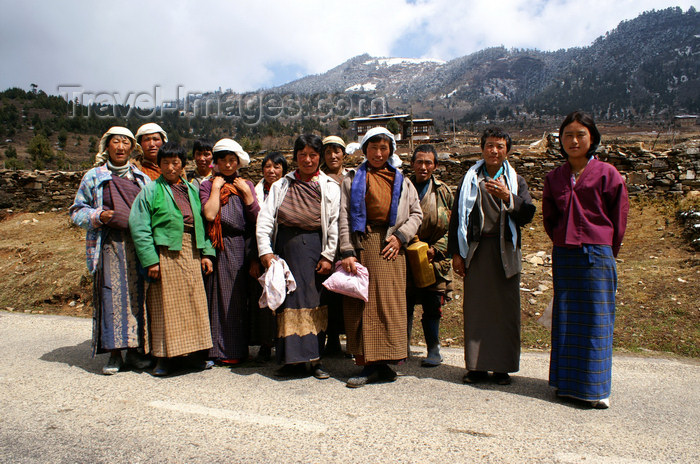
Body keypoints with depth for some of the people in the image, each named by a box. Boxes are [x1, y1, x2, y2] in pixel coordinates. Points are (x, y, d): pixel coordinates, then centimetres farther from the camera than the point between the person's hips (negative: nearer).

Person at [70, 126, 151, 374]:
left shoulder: (142, 178, 15)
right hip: (109, 244, -2)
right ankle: (114, 352, 3)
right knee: (112, 294, -6)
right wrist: (98, 216, -8)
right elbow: (77, 211, 11)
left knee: (138, 293, -1)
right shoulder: (94, 177, 10)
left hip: (138, 244, 2)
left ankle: (136, 349, 8)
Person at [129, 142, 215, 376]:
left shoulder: (192, 190, 15)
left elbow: (202, 223, 14)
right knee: (164, 305, 1)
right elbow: (138, 227, -5)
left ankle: (196, 352, 19)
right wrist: (150, 260, -13)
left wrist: (206, 253, 4)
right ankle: (163, 358, 12)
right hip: (165, 254, -4)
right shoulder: (151, 190, 1)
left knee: (195, 303, 7)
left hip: (191, 253, 4)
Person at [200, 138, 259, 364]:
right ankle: (222, 349, 8)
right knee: (222, 295, -1)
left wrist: (246, 192, -3)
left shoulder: (246, 185, 14)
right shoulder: (207, 185, 7)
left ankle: (240, 347, 13)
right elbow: (209, 214, -13)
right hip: (220, 249, -2)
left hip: (243, 246, 2)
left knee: (241, 296, 4)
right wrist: (216, 188, -5)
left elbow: (257, 218, 1)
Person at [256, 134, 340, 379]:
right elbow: (265, 219, 4)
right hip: (285, 248, 2)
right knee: (289, 301, 1)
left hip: (314, 248, -1)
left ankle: (313, 359, 8)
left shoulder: (330, 187, 7)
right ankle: (293, 359, 9)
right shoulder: (281, 186, 12)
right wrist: (265, 251, -7)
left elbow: (334, 223, -1)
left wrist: (328, 256, -9)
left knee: (314, 302, 0)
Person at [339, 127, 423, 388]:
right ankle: (369, 364, 5)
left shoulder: (401, 181, 17)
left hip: (389, 246, 1)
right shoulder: (352, 179, 11)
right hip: (361, 244, -1)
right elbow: (344, 217, 2)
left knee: (389, 303, -3)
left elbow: (416, 213, 13)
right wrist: (347, 251, -9)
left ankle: (382, 363, 5)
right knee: (362, 303, -1)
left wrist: (401, 235, -5)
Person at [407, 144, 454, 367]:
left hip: (434, 259, 0)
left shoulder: (444, 192, 5)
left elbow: (453, 227, 3)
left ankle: (434, 350, 20)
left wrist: (435, 249, -8)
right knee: (404, 304, 3)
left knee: (432, 306, 6)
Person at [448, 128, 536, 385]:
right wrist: (456, 252, 0)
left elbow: (527, 214, -3)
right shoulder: (470, 180, 10)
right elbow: (457, 216, 7)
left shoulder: (515, 181, 11)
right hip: (476, 250, 0)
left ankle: (502, 367, 13)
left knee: (505, 310, 1)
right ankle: (477, 366, 12)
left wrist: (508, 198, -21)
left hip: (505, 251, 0)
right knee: (476, 308, 1)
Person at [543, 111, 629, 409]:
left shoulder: (607, 174, -3)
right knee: (565, 319, 9)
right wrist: (563, 241, 12)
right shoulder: (554, 178, 9)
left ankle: (597, 387, 11)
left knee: (596, 320, 0)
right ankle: (567, 381, 22)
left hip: (596, 255, -4)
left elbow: (619, 217, 2)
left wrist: (604, 249, 7)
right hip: (563, 256, 4)